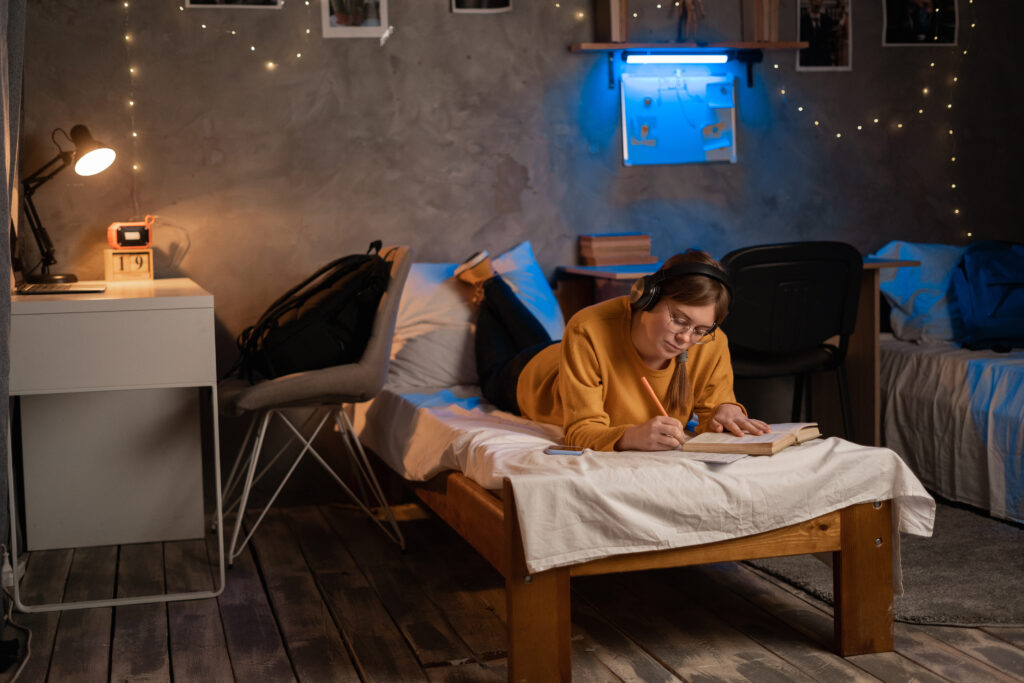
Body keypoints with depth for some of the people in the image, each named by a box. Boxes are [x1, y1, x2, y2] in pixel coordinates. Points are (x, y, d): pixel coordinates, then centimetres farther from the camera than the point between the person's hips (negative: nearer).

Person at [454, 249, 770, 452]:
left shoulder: (712, 346, -40)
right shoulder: (589, 333, -50)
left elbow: (713, 407, -25)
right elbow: (581, 430, -50)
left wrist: (725, 410, -50)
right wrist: (632, 437, -70)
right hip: (534, 377, -3)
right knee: (495, 376, 35)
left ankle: (490, 283, 61)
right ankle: (482, 279, 56)